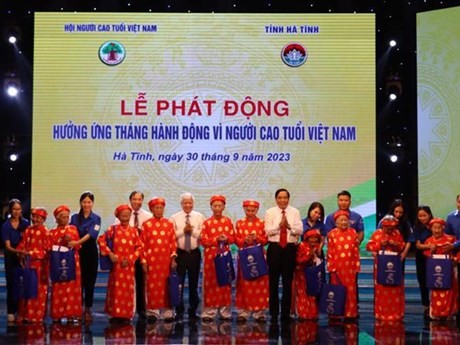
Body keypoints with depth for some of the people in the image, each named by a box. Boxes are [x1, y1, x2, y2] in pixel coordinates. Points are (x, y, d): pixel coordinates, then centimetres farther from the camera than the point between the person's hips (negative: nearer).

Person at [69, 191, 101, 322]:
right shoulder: (74, 217, 8)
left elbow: (91, 234, -13)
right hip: (77, 252, 1)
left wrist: (77, 242, -24)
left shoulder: (96, 218, 1)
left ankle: (88, 309, 11)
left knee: (90, 281, 2)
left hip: (91, 252, -1)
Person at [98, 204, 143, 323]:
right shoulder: (113, 229, 1)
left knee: (127, 289, 4)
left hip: (128, 265, 2)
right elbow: (101, 240, -1)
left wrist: (130, 259, -7)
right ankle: (115, 315, 5)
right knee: (116, 289, 0)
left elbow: (139, 247, 4)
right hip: (116, 263, -2)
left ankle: (126, 315, 10)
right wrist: (109, 253, -9)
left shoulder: (134, 231, 5)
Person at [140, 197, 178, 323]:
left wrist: (173, 259, -1)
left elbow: (173, 243, 6)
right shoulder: (146, 225, 2)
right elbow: (142, 244, 0)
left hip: (166, 260, 1)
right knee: (152, 285, 1)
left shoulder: (169, 224, 6)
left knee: (166, 285, 3)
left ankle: (167, 312, 9)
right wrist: (143, 261, -4)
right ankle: (152, 311, 8)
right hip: (151, 260, -1)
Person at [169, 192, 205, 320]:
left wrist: (193, 231, -18)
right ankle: (179, 310, 14)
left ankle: (193, 310, 19)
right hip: (180, 253, -1)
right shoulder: (174, 218, 0)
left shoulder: (199, 217, 3)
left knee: (194, 283, 9)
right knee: (179, 283, 3)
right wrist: (183, 230, -17)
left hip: (195, 253, 1)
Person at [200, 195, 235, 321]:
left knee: (225, 282, 5)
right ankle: (209, 312, 3)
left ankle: (225, 311, 12)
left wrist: (226, 239, -14)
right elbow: (203, 241, -5)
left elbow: (232, 238, 7)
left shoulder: (228, 221, 6)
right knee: (210, 283, -1)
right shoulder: (207, 223, -1)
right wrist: (216, 239, -18)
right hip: (210, 256, -2)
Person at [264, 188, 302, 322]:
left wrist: (289, 226, -19)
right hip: (274, 248, -1)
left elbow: (300, 230, -2)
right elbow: (268, 231, -6)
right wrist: (279, 225, -20)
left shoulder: (295, 212, 7)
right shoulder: (270, 212, 4)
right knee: (273, 281, 1)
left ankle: (286, 313, 13)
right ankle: (274, 313, 8)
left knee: (288, 281, 5)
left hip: (290, 248, 1)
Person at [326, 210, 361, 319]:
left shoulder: (353, 233, 4)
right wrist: (331, 267, -4)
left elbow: (356, 251, 5)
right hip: (337, 267, -1)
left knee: (350, 290, 3)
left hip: (350, 267, 1)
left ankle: (350, 313, 9)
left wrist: (357, 266, 3)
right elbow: (330, 252, -1)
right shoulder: (332, 234, -1)